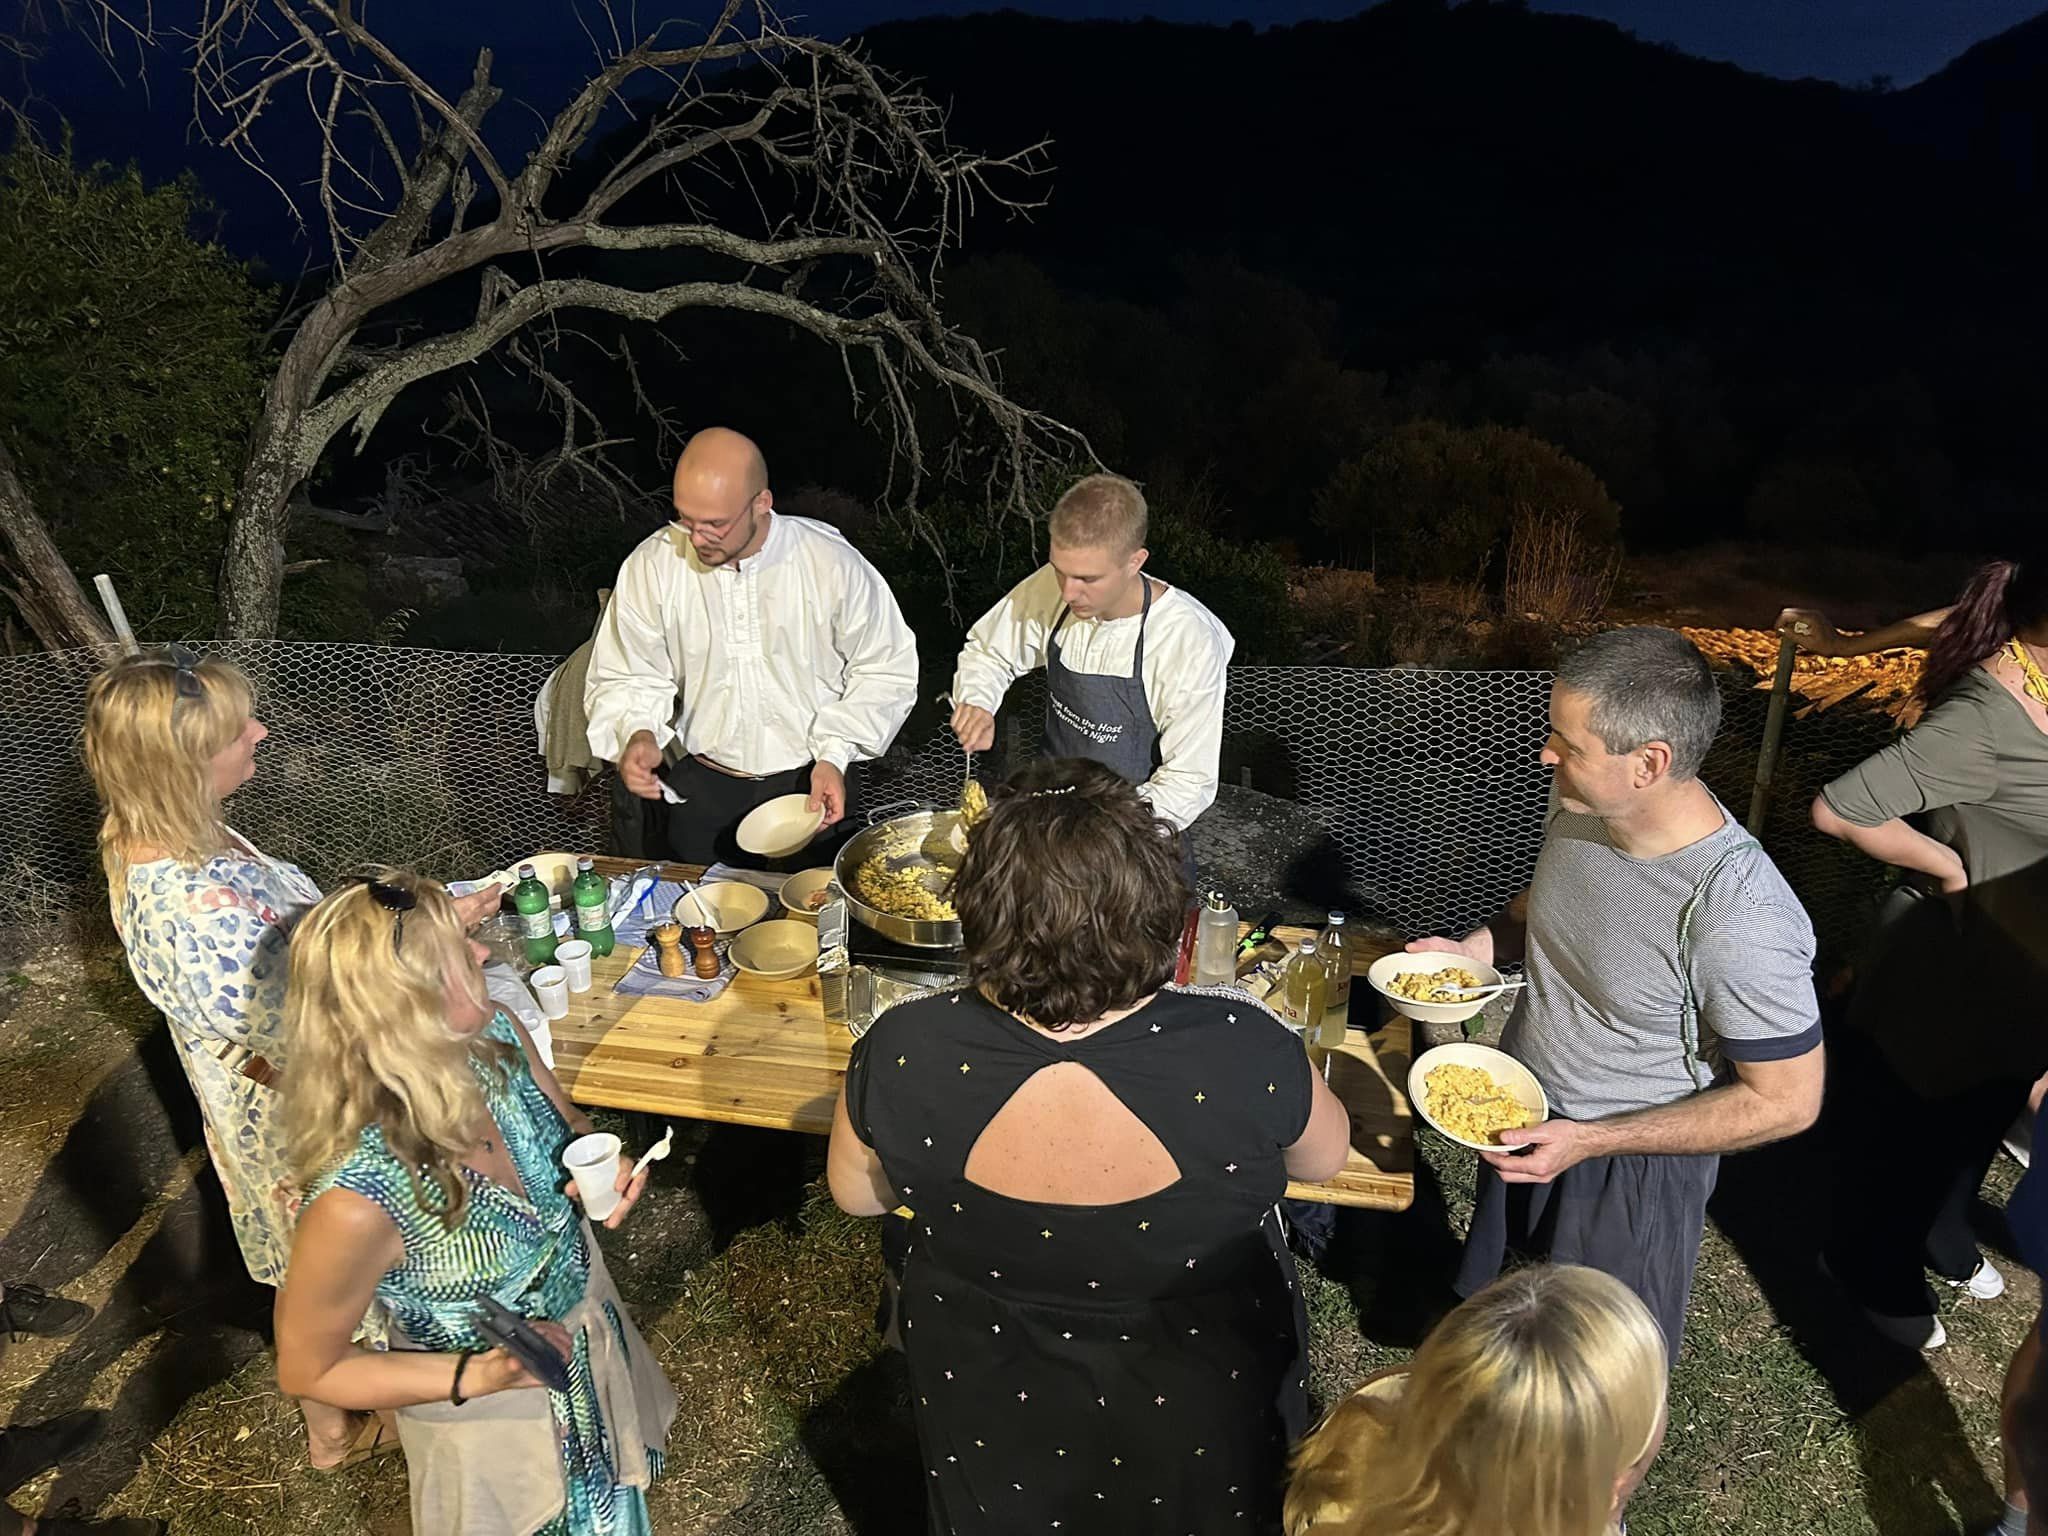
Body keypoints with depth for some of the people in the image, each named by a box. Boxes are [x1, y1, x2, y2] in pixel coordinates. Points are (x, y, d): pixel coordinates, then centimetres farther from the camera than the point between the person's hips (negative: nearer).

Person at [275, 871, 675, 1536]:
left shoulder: (495, 1038, -22)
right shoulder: (357, 1202, -38)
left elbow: (567, 1125, 1)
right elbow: (307, 1370, -20)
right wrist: (475, 1376, -30)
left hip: (589, 1327, 5)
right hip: (495, 1427, -5)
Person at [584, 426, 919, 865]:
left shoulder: (833, 564, -15)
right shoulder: (651, 566, -11)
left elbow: (886, 670, -4)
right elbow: (626, 678, 0)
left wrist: (835, 755, -13)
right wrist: (638, 733, -21)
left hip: (810, 781, -1)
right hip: (701, 787, 1)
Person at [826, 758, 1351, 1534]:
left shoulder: (903, 1054, -31)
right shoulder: (1244, 1054, -35)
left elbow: (857, 1193, -9)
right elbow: (1324, 1156, -11)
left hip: (990, 1409, 1)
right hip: (1201, 1411, 0)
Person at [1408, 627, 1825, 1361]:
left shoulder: (1738, 917, -35)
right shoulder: (1580, 802, -14)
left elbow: (1787, 1100, -23)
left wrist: (1589, 1141, -26)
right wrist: (1476, 947, -10)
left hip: (1629, 1165, -6)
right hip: (1521, 1120, 7)